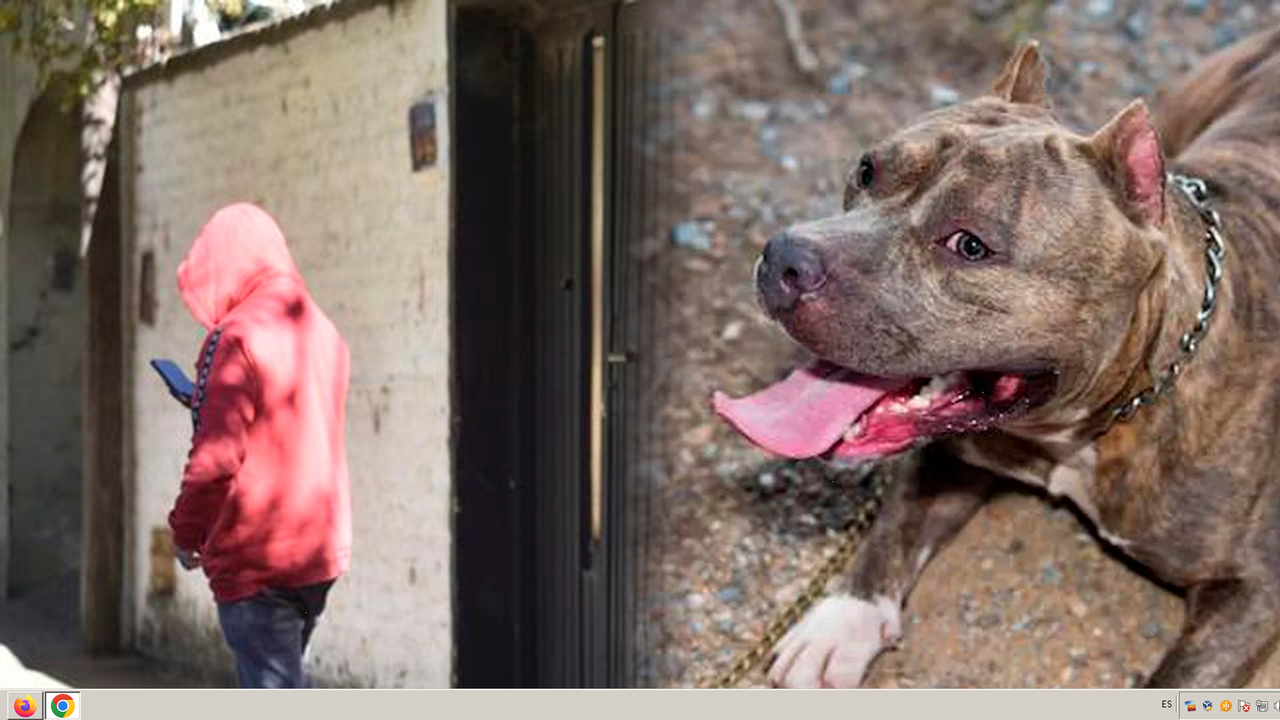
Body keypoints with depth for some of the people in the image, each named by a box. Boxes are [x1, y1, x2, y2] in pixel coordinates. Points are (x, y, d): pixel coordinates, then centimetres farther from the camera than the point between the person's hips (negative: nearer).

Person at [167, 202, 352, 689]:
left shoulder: (238, 337, -15)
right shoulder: (322, 331, 10)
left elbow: (216, 458, -18)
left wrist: (186, 533, -5)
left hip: (256, 558, -8)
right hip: (321, 553, 8)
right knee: (288, 680, 20)